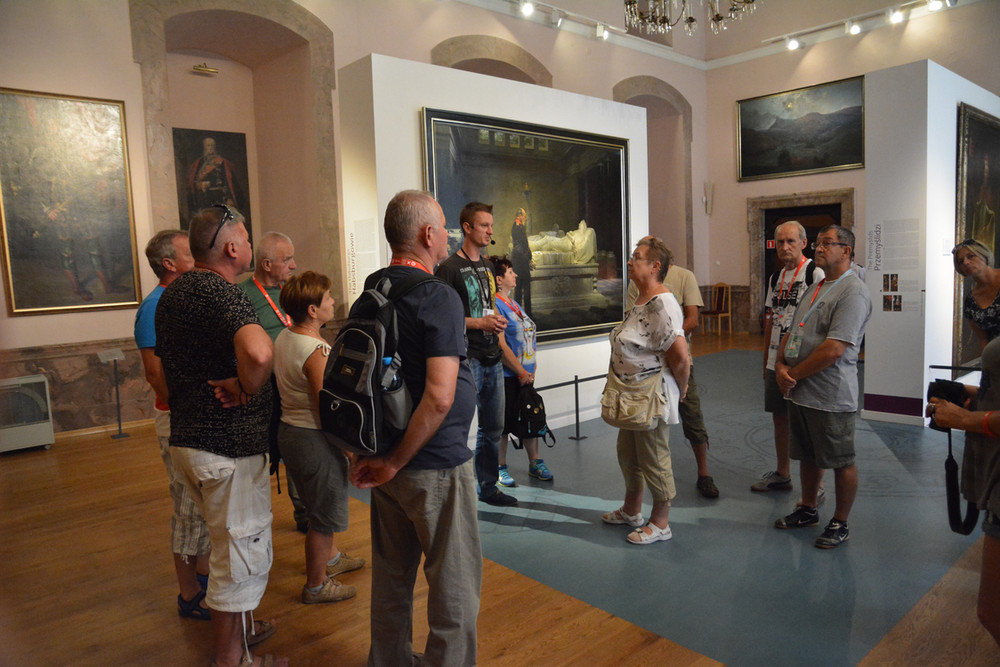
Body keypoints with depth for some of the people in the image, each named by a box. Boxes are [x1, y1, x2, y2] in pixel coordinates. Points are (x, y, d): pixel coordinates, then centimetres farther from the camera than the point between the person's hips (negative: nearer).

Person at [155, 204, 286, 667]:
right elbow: (259, 352, -42)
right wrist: (246, 390, -24)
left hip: (186, 437, 10)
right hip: (229, 447, -10)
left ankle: (235, 628, 44)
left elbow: (165, 366, 21)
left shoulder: (172, 293, 10)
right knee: (240, 554, 7)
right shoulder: (221, 292, -21)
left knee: (227, 542, 26)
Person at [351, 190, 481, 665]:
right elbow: (440, 397, -28)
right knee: (454, 582, 9)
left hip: (388, 457, 8)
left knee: (392, 574, 23)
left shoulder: (371, 291, 4)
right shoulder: (439, 298, -19)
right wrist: (395, 462, -16)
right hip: (437, 465, -8)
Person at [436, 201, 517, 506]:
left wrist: (498, 324, 10)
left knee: (493, 427, 15)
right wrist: (479, 323, -19)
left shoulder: (487, 265, 16)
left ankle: (488, 486, 29)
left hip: (492, 358, 8)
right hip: (466, 359, -8)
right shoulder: (449, 268, -9)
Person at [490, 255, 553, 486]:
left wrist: (531, 370, 8)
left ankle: (535, 462, 27)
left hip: (526, 375, 8)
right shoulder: (496, 305, -14)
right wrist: (521, 372, -14)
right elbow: (500, 345, -18)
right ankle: (501, 468, 16)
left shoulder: (514, 304, 14)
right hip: (507, 376, -8)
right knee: (503, 422, 2)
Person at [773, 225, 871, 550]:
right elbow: (792, 332, 15)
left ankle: (840, 524, 21)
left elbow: (834, 349, -23)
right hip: (799, 391, 9)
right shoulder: (815, 287, 14)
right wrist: (781, 365, -3)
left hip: (831, 397, -9)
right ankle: (808, 510, 36)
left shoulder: (853, 292, -15)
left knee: (842, 462, 7)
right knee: (807, 456, 20)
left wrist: (794, 374, -14)